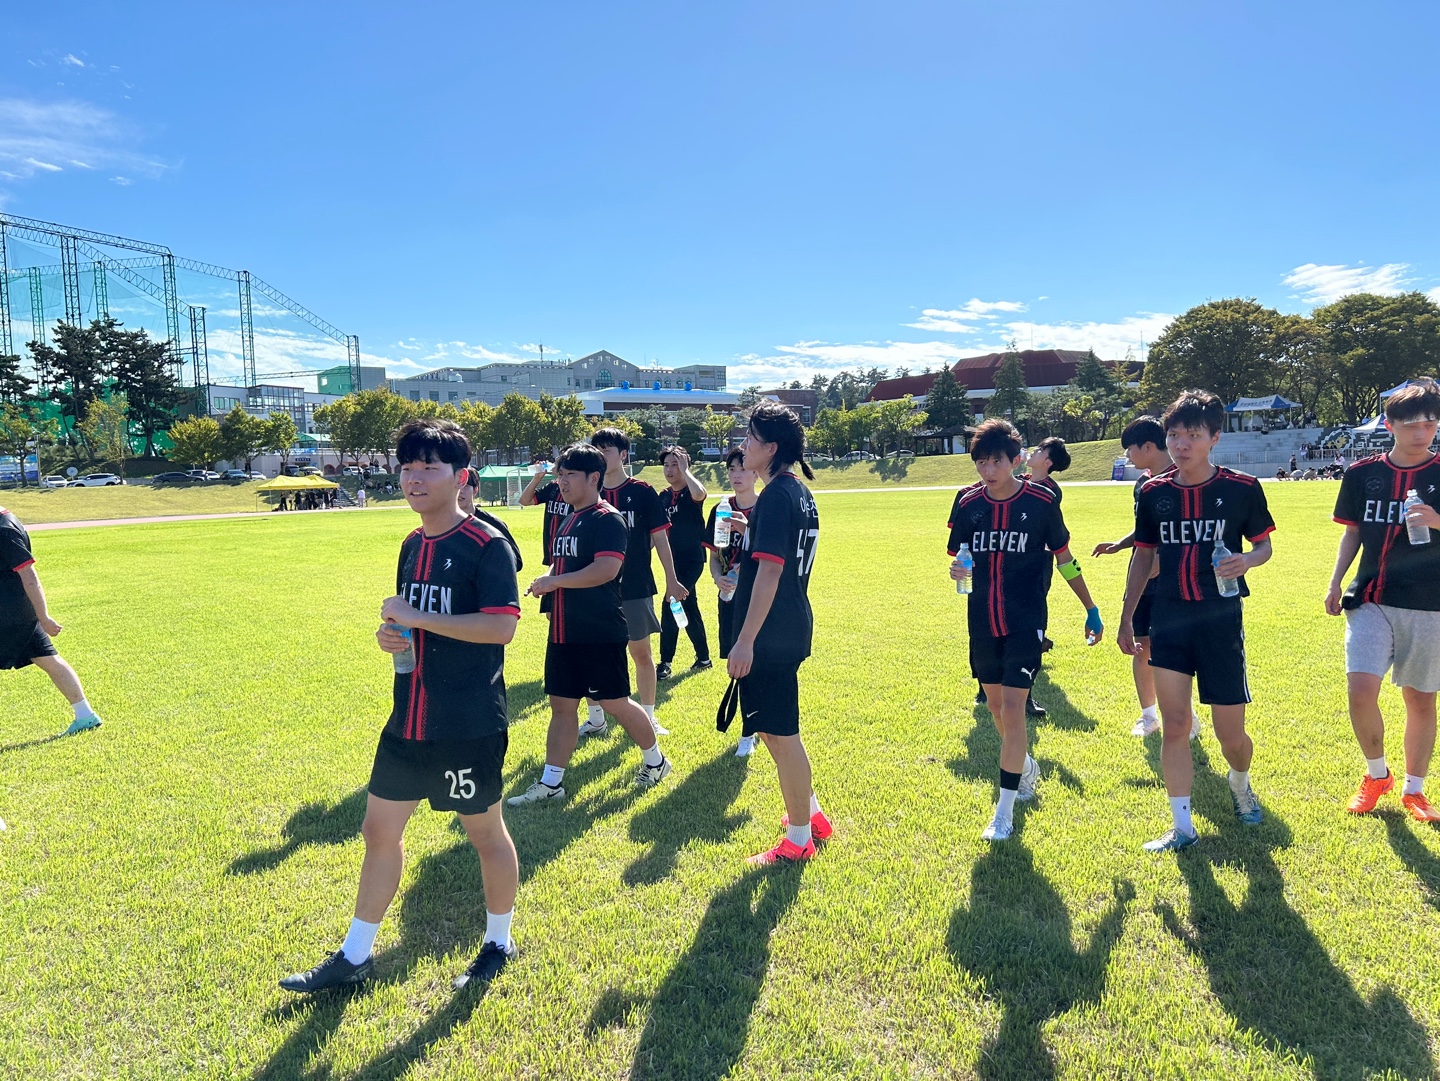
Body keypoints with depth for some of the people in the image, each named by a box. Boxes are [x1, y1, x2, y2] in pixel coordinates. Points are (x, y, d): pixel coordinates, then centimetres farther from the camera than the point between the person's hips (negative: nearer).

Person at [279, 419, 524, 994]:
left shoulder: (487, 546, -15)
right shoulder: (412, 546, 10)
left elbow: (501, 626, -25)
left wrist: (418, 618, -22)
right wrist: (391, 633, -1)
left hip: (469, 727, -8)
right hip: (408, 721, 8)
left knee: (485, 832, 10)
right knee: (379, 831, 15)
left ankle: (498, 945, 32)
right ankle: (355, 956, 32)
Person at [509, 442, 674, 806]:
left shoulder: (607, 519, -13)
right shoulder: (568, 521, 15)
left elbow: (606, 569, -26)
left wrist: (554, 581, -20)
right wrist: (545, 585, 9)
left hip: (599, 633, -8)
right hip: (564, 632, 8)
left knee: (615, 703, 3)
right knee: (561, 705, 10)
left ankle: (655, 761, 24)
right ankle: (550, 782, 16)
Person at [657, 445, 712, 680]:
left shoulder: (691, 491, -9)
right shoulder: (664, 496, 10)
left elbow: (699, 494, -35)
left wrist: (685, 469, -24)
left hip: (692, 558, -8)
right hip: (674, 559, 8)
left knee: (671, 604, -14)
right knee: (688, 607, 14)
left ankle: (665, 663, -8)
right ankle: (703, 657, 27)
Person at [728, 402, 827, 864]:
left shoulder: (775, 496, -18)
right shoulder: (800, 494, 12)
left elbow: (770, 568, -25)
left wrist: (746, 639, -24)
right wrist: (749, 532, 19)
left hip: (771, 636, -10)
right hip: (792, 629, 10)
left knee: (780, 735, 2)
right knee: (780, 729, 22)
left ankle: (798, 839, 16)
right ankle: (811, 814, 36)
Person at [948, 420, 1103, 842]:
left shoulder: (1041, 500, -8)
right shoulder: (967, 502, -1)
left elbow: (1064, 557, 4)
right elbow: (957, 556, 7)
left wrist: (1091, 610, 9)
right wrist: (958, 570, -18)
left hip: (1026, 620, -4)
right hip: (982, 620, 4)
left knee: (1013, 707, -10)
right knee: (995, 704, 16)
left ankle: (1004, 811, 1)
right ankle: (1026, 767, 45)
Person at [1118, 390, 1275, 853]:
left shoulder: (1242, 488, -5)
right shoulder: (1154, 493, 2)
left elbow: (1264, 545, 7)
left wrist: (1247, 561, -18)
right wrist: (1126, 616, 12)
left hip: (1221, 619, -2)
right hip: (1169, 618, 2)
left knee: (1230, 732, 5)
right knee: (1173, 725, -2)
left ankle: (1240, 783, 40)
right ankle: (1182, 827, 10)